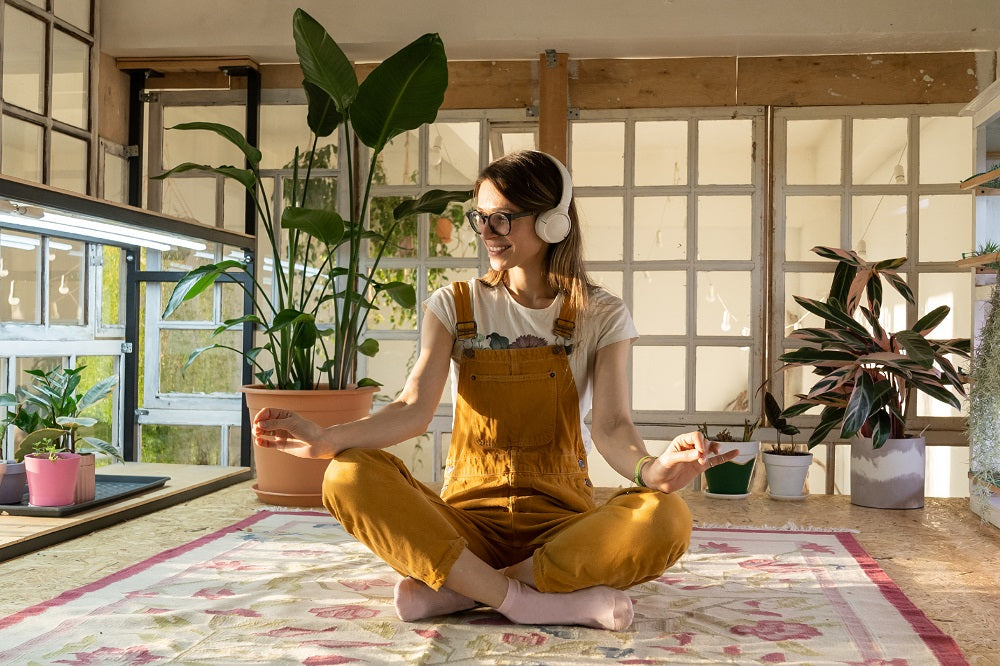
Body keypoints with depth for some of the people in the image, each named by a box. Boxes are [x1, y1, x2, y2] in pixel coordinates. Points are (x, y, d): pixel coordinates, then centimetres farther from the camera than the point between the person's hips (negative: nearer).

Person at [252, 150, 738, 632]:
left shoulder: (600, 316, 4)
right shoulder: (455, 305, 7)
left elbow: (611, 427, -9)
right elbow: (414, 409, -6)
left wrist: (651, 470, -33)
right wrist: (326, 439, -24)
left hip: (560, 519, 0)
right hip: (469, 514, 1)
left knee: (666, 519, -33)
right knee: (349, 477, -27)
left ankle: (455, 588, -24)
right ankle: (525, 601, -29)